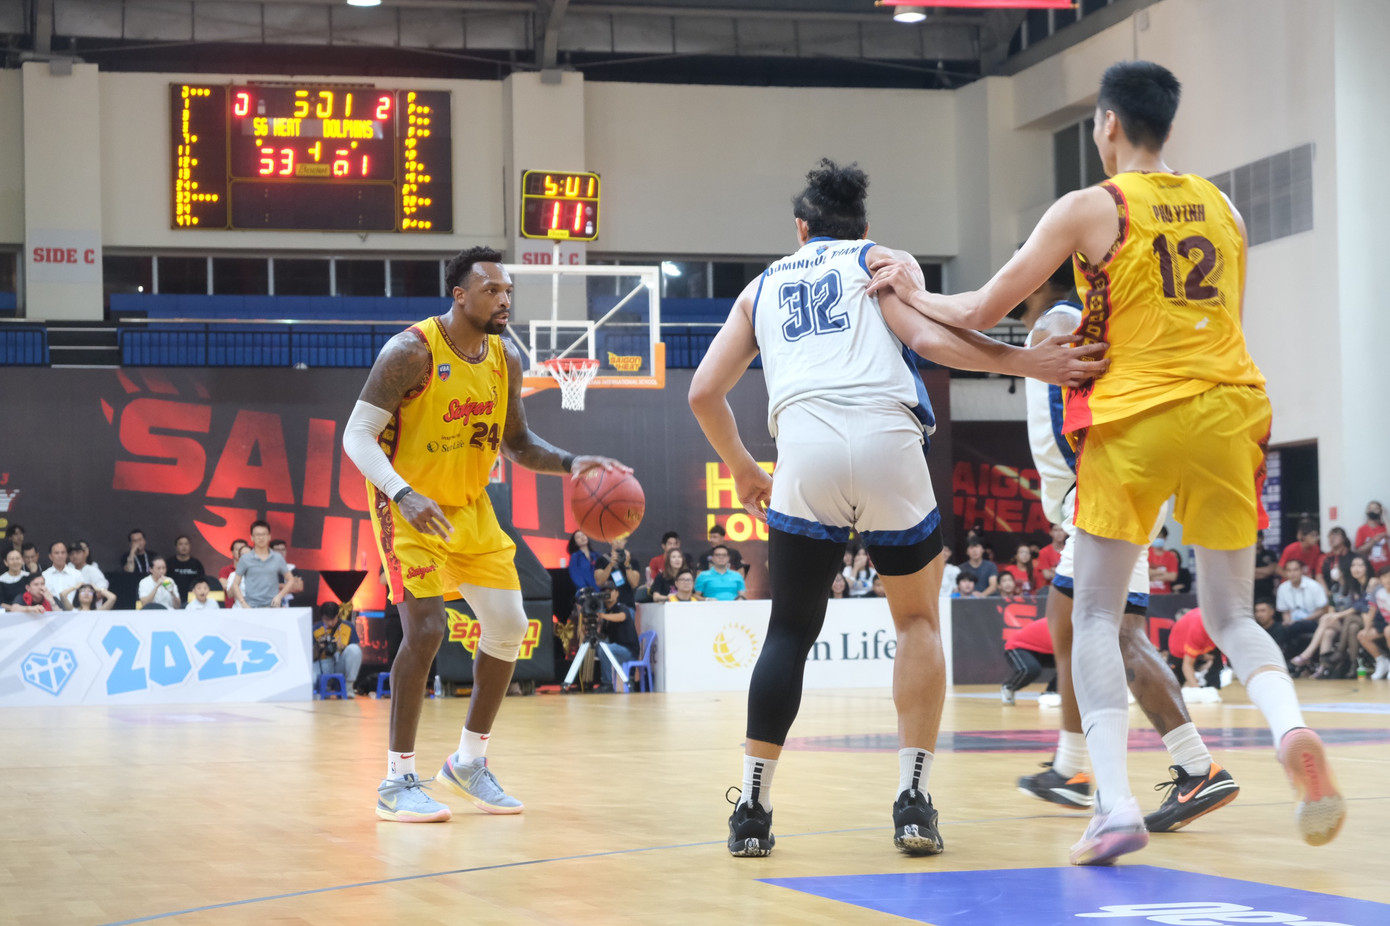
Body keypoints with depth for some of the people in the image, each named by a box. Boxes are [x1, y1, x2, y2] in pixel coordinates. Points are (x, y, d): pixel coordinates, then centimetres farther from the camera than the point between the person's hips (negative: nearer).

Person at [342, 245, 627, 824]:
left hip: (471, 507, 7)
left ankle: (469, 762, 22)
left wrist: (570, 464, -9)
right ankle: (398, 782, -10)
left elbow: (517, 443, 11)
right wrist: (403, 495, -40)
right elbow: (357, 435, -24)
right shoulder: (412, 351, -21)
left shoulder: (507, 359, -1)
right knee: (426, 629, -20)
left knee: (509, 627, 5)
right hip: (410, 508, -7)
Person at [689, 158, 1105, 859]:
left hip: (806, 451, 1)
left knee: (790, 631, 14)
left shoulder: (762, 287, 29)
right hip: (888, 441, -1)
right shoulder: (881, 260, 21)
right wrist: (1026, 362, -1)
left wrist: (742, 469, 39)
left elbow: (704, 393, 26)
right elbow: (928, 337, 0)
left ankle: (753, 808, 7)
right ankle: (913, 801, 7)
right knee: (917, 619, 16)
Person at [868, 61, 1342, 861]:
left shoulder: (1090, 209, 0)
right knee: (1232, 615, 13)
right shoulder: (1223, 209, 14)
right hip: (1228, 408, 4)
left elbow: (982, 312, 2)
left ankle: (1116, 805, -9)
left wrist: (914, 292, 21)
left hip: (1137, 417, -4)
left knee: (1097, 615, 7)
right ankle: (1294, 730, -19)